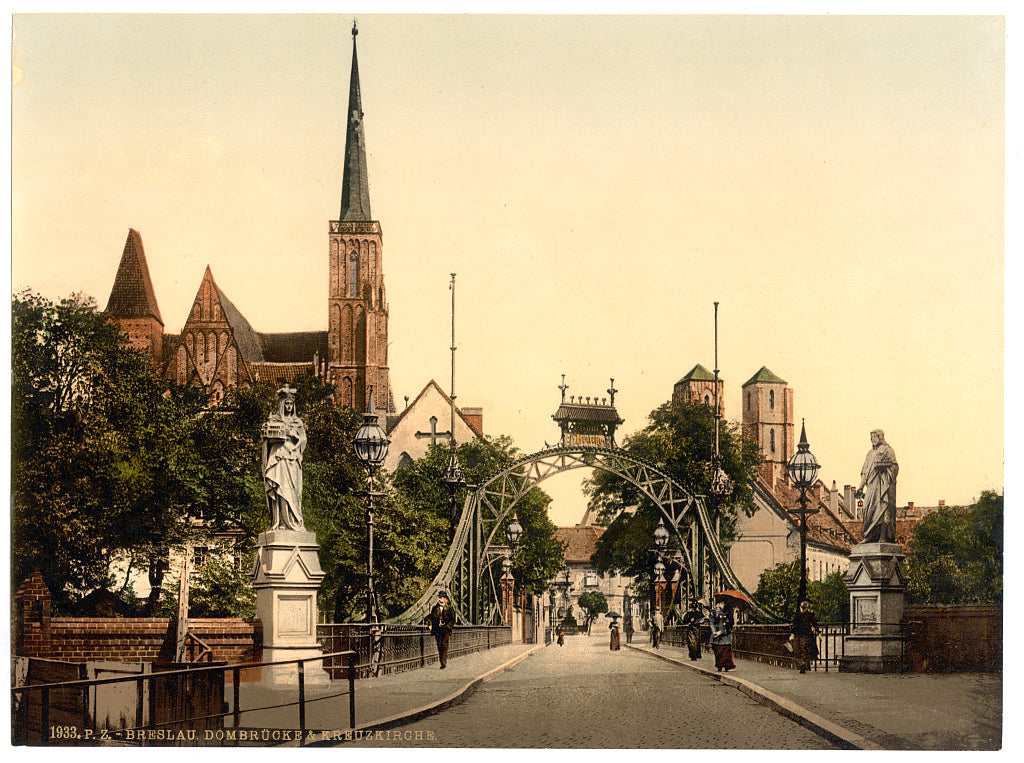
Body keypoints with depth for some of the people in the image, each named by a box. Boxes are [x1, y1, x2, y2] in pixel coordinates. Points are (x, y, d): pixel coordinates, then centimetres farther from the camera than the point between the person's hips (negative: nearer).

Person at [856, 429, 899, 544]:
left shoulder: (887, 450, 4)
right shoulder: (870, 453, 24)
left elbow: (894, 467, -5)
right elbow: (865, 472, 23)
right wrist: (861, 487, 15)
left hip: (884, 483, -7)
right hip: (872, 485, 7)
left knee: (883, 508, -12)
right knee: (870, 510, -2)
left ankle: (884, 537, -16)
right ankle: (870, 538, -4)